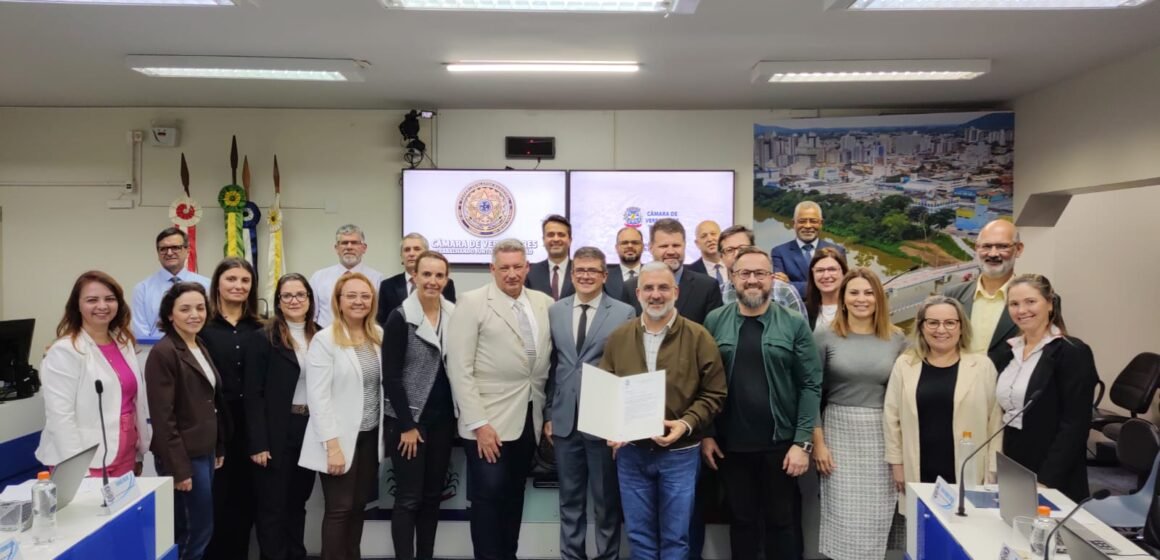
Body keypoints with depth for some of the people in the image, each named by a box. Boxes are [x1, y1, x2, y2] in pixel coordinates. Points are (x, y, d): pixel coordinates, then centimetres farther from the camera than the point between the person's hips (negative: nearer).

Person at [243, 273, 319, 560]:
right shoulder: (263, 338, -6)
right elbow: (253, 395, -9)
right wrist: (258, 443, -15)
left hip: (310, 430, 5)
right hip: (276, 433, -4)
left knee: (298, 501, 16)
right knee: (272, 505, 4)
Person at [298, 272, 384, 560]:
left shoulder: (379, 335, 4)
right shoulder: (324, 340, -11)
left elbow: (384, 385, 6)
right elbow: (318, 397, -15)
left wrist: (383, 433, 1)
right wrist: (332, 445, -18)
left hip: (370, 436, 5)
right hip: (340, 439, -5)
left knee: (359, 506, 12)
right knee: (339, 509, 3)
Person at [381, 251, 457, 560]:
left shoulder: (454, 315, 3)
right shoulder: (400, 318, -10)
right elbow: (391, 377, -12)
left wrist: (458, 416, 2)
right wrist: (406, 425, -14)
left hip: (442, 419, 5)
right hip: (408, 420, -5)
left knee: (433, 496, 12)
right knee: (409, 498, 0)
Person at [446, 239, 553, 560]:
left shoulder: (544, 303, 7)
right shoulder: (472, 303, -6)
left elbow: (551, 359, 11)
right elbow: (459, 368, -11)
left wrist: (550, 413, 5)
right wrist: (478, 423, -16)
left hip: (529, 418, 5)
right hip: (489, 420, -4)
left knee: (514, 495, 14)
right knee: (489, 496, 0)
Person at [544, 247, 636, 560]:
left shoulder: (624, 313, -3)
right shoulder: (554, 311, 7)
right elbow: (550, 366, 9)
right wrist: (548, 413, 6)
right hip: (565, 419, 3)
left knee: (606, 501, 9)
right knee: (570, 500, 14)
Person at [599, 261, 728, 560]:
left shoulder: (698, 337, -6)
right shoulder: (618, 337, 3)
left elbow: (714, 394, -4)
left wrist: (687, 424, -19)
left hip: (680, 453, -2)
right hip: (631, 451, 3)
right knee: (639, 534, 13)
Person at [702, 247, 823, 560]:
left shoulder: (794, 324, -3)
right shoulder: (714, 322, 1)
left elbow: (810, 385, -6)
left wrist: (803, 442, -11)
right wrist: (705, 434, -1)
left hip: (780, 443, -1)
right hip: (730, 444, 1)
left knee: (781, 521, 12)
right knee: (742, 520, 14)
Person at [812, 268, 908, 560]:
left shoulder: (896, 339, 4)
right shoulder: (825, 338, -2)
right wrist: (818, 442, -6)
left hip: (883, 437, 2)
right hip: (839, 433, -2)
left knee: (876, 519, 7)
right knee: (843, 516, 2)